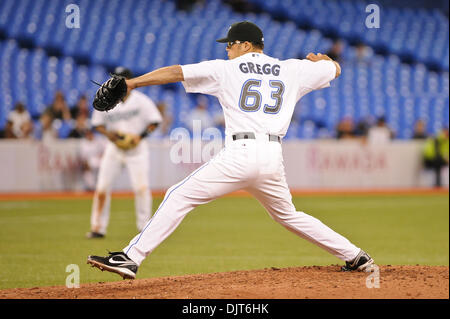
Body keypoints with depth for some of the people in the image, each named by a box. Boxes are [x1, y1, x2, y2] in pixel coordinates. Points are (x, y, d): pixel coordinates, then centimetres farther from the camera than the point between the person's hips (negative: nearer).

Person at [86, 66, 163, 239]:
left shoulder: (141, 100, -4)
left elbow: (154, 122, -3)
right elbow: (97, 123, 10)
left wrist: (140, 136, -17)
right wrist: (108, 133, -10)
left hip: (136, 148, -2)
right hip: (113, 147, 2)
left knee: (141, 187, -13)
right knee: (102, 188, -4)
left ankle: (144, 226, -1)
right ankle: (98, 228, 6)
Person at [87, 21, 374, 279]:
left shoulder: (226, 69, 8)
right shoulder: (291, 69, 17)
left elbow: (176, 72, 3)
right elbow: (335, 68, 30)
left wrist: (130, 83, 3)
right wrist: (319, 59, 51)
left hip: (240, 154, -5)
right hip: (273, 159, 5)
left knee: (180, 198, -2)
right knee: (288, 215, 26)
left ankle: (130, 259, -12)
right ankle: (355, 256, 25)